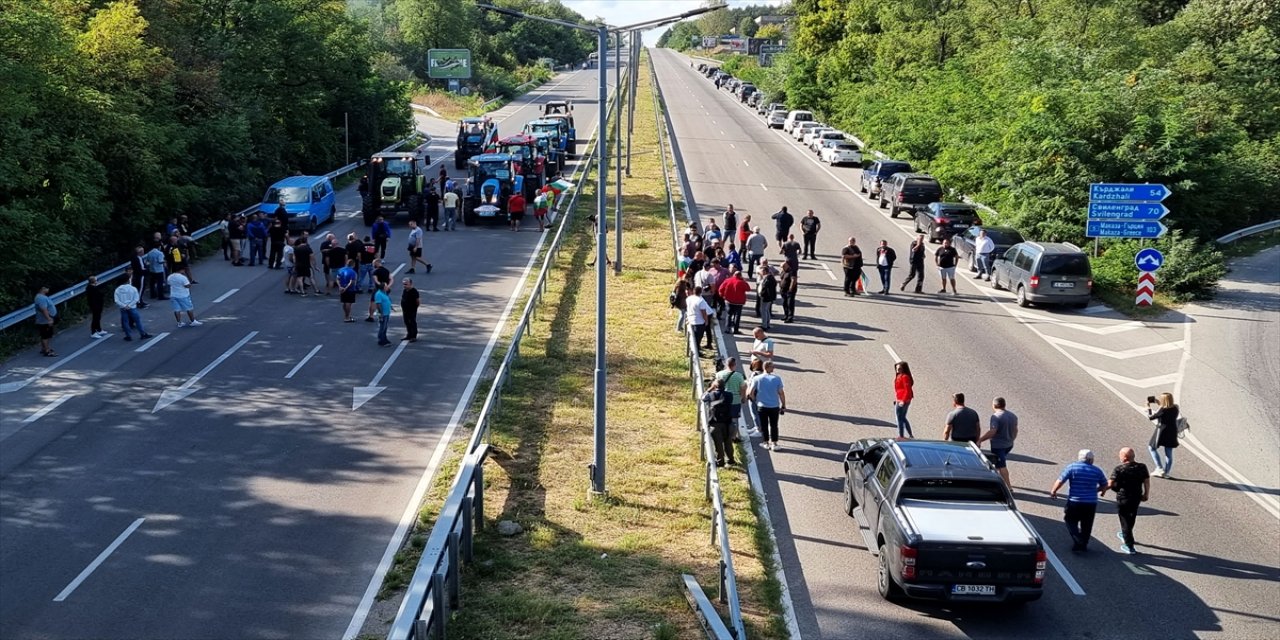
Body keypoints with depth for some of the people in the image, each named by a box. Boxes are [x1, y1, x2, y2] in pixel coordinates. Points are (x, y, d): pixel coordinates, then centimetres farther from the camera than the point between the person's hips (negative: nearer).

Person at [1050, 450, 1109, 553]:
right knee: (1086, 526, 15)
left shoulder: (1072, 467, -6)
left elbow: (1060, 481, -9)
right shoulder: (1097, 471, 4)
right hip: (1091, 503, 3)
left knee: (1071, 522, 8)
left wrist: (1053, 492, 6)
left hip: (1074, 502, -3)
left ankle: (1078, 544, -7)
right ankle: (1083, 545, 24)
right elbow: (1104, 485, 15)